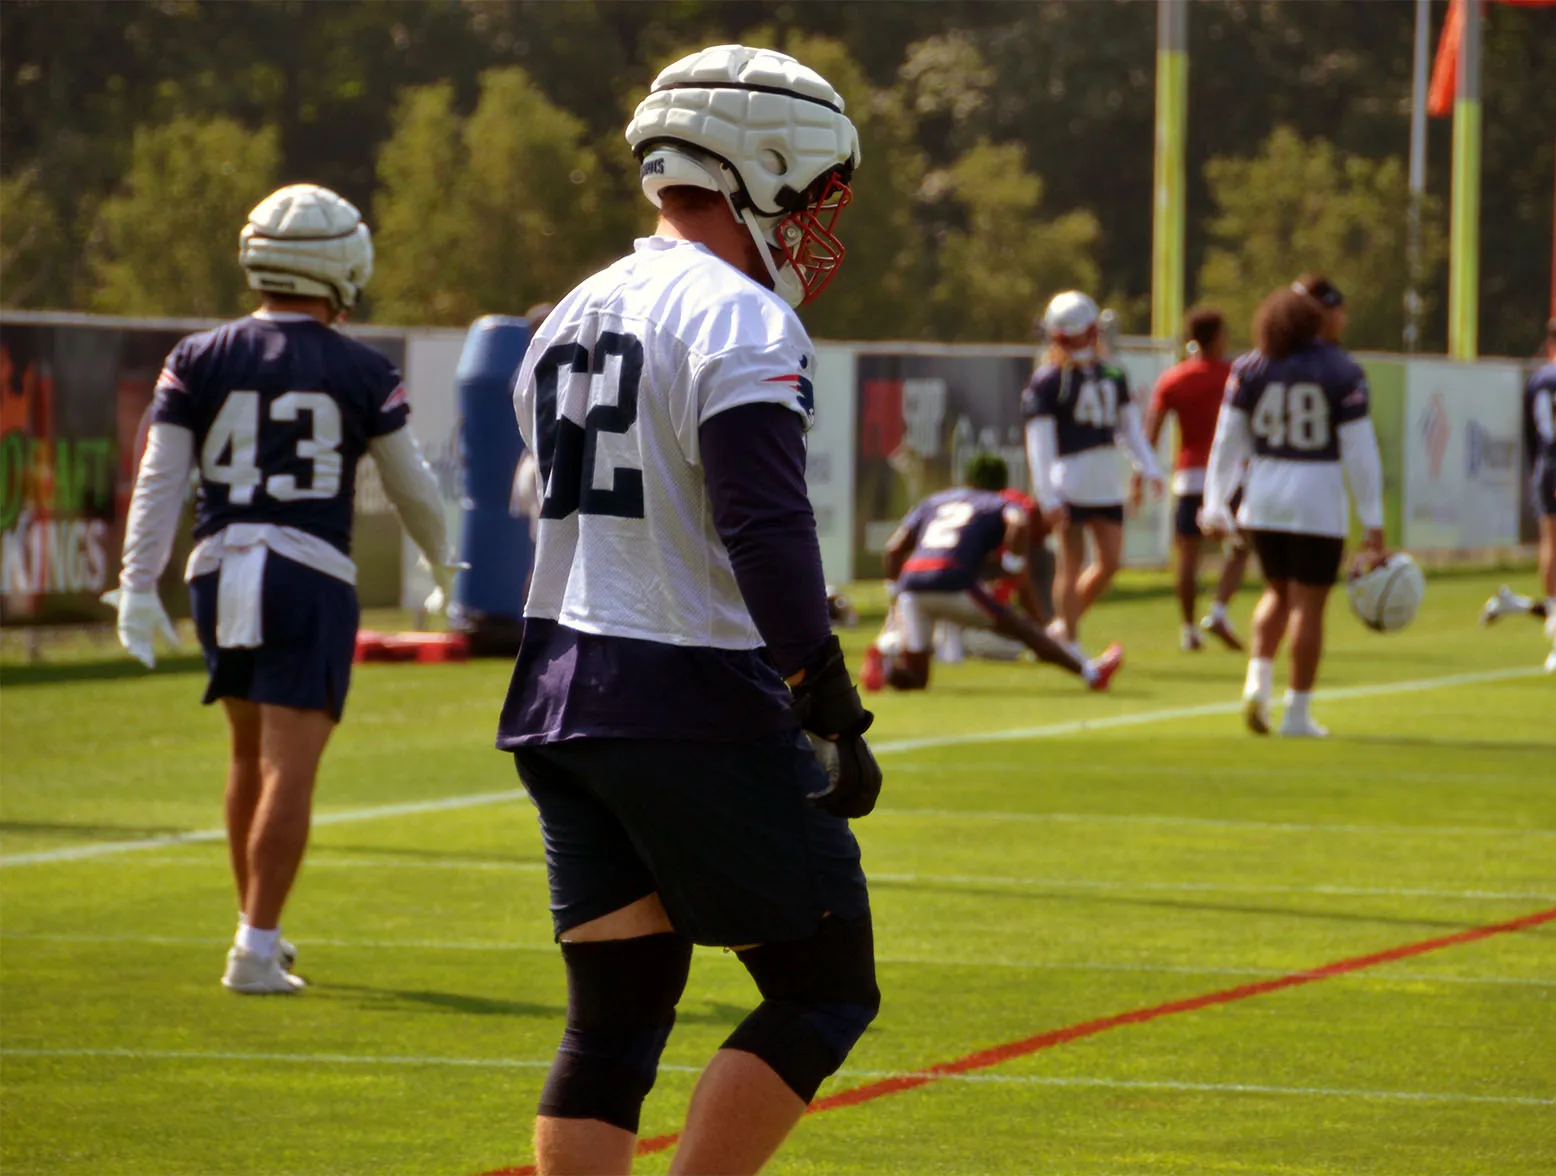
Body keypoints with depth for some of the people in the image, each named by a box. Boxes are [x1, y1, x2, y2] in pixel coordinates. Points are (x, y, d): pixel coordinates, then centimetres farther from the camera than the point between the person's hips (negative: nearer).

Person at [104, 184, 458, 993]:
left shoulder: (199, 361, 3)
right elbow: (411, 486, 8)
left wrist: (138, 585, -2)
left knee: (251, 753, 20)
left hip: (220, 570, 3)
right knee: (289, 768, -3)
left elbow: (160, 478, -2)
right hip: (312, 576, -3)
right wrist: (441, 560, 26)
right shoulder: (363, 373, -1)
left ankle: (257, 925, 29)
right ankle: (255, 951, -9)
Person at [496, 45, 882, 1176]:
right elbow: (766, 527, -22)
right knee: (825, 992, 2)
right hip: (696, 707, -8)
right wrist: (831, 708, -21)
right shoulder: (742, 327, -12)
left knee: (615, 1016, 10)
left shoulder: (572, 320, 16)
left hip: (562, 699, 8)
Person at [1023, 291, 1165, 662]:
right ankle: (1070, 644, 5)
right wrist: (1047, 497, -16)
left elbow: (1130, 427, 19)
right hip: (1069, 488, -6)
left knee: (1110, 563, 5)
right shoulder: (1047, 382, -7)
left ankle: (1064, 626, 21)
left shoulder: (1112, 376, 12)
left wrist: (1149, 468, 7)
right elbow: (1039, 443, -11)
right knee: (1072, 564, -3)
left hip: (1106, 486, 6)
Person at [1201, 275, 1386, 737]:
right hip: (1318, 501, -4)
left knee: (1278, 592, 21)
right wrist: (1373, 527, -5)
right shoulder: (1342, 373, -8)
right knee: (1308, 605, 4)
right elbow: (1360, 452, -9)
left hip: (1263, 499, 4)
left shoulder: (1250, 369, 2)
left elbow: (1227, 442, 3)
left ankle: (1258, 680, 1)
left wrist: (1216, 507, 10)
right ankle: (1297, 712, 6)